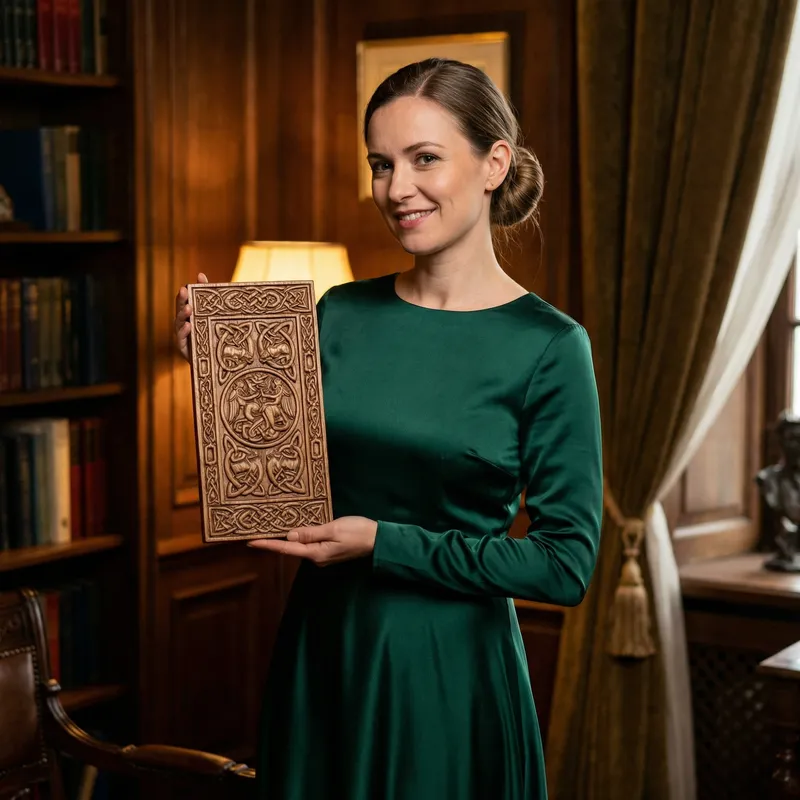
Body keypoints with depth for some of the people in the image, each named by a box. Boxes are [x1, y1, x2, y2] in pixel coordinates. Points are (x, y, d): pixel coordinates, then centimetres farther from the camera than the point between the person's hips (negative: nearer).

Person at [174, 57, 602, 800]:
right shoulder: (341, 315, 2)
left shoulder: (547, 345, -11)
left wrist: (384, 543, -16)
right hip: (318, 654, 4)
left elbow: (565, 564, -12)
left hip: (451, 673, -4)